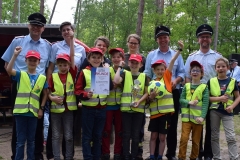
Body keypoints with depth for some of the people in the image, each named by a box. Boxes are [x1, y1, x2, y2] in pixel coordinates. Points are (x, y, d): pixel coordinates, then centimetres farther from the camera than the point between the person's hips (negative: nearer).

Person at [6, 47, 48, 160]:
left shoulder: (42, 78, 6)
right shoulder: (20, 75, 1)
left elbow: (45, 94, 11)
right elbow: (8, 70, -17)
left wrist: (41, 108, 4)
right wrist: (15, 55, -21)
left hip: (33, 112, 2)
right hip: (20, 111, -2)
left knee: (31, 140, 13)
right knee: (20, 140, 4)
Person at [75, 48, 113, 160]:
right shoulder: (84, 72, -3)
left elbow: (111, 87, -2)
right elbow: (77, 90, -5)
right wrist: (86, 95, -23)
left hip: (101, 108, 3)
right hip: (88, 109, -3)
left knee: (98, 135, 13)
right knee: (87, 136, 4)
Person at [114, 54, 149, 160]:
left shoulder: (144, 76, 8)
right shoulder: (124, 74, 3)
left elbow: (146, 93, 6)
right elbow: (116, 81, -17)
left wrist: (139, 101, -10)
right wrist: (120, 67, -8)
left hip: (139, 109, 2)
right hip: (126, 108, -1)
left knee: (136, 135, 9)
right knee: (126, 134, 5)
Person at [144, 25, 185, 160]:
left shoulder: (177, 55, 9)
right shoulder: (151, 55, 9)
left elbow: (182, 72, 6)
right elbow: (147, 74, 7)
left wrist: (176, 80, -14)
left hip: (173, 92, 0)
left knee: (172, 124, 5)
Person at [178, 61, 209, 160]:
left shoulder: (204, 87, 0)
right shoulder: (186, 86, 7)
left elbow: (205, 103, -7)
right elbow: (181, 99, 4)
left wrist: (202, 116, -18)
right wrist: (189, 102, -16)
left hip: (198, 118, -1)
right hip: (186, 117, 1)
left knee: (196, 141, 11)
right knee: (184, 138, -4)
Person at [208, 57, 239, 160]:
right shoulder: (211, 81, -1)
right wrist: (219, 98, -15)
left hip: (227, 112, -1)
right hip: (214, 111, 1)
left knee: (231, 137, -2)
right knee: (214, 136, 9)